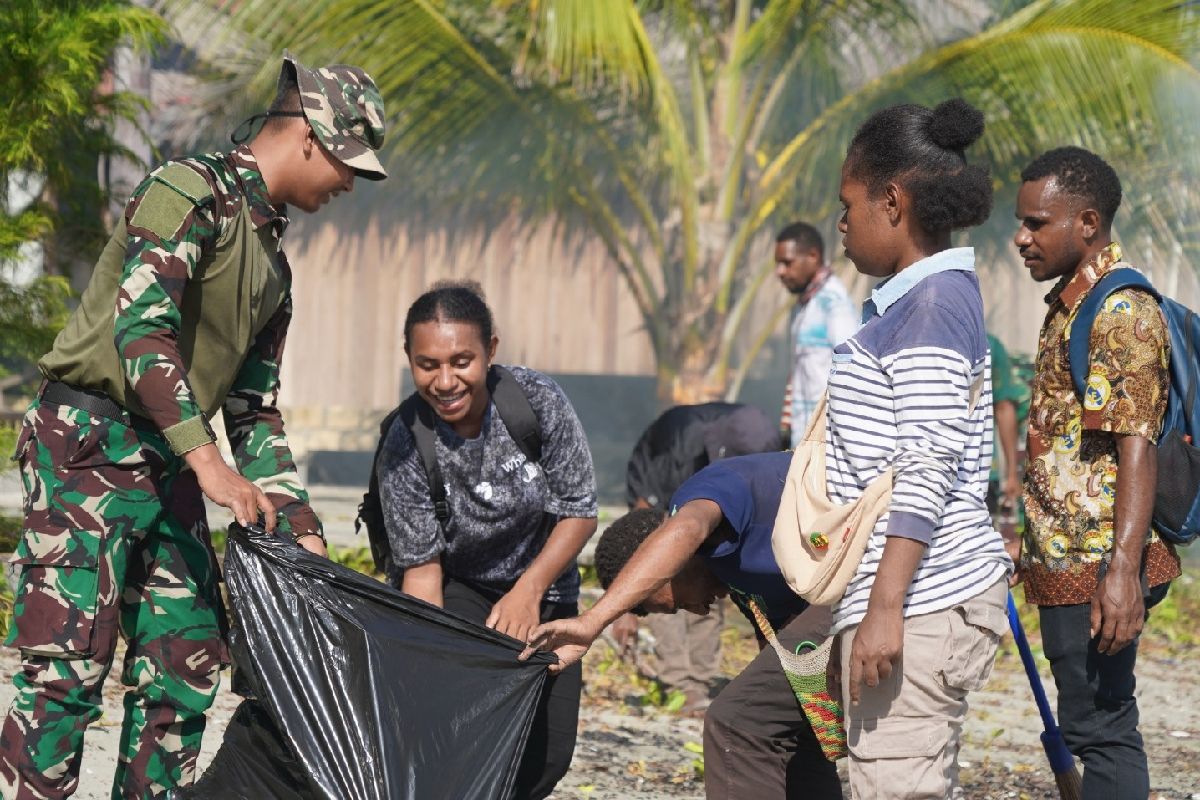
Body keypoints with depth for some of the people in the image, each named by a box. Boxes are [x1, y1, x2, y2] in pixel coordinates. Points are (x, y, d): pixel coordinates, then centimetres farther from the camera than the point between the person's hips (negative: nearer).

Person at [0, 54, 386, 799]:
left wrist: (301, 529, 12)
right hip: (89, 448, -9)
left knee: (186, 660, 8)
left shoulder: (273, 259, 18)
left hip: (167, 465, 9)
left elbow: (255, 408, 20)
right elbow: (141, 324, -22)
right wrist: (208, 461, -29)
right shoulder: (191, 192, -10)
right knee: (69, 666, -13)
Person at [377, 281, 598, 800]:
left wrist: (527, 591, -24)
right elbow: (422, 567, -18)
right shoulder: (405, 448, -25)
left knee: (548, 755, -1)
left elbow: (578, 512, -13)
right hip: (454, 591, -2)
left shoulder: (538, 402, -23)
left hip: (540, 587, 2)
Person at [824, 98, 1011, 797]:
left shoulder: (937, 298, -9)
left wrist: (885, 606, -22)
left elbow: (929, 466, -18)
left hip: (921, 602, -10)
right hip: (919, 599, 10)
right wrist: (859, 612, 25)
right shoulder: (911, 301, 20)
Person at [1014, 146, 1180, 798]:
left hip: (1095, 566, -10)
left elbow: (1136, 447, -21)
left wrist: (1122, 571, -29)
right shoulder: (1071, 304, 17)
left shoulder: (1120, 311, -14)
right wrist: (1036, 546, 25)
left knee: (1099, 728, -7)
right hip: (1069, 562, 10)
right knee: (1097, 727, 14)